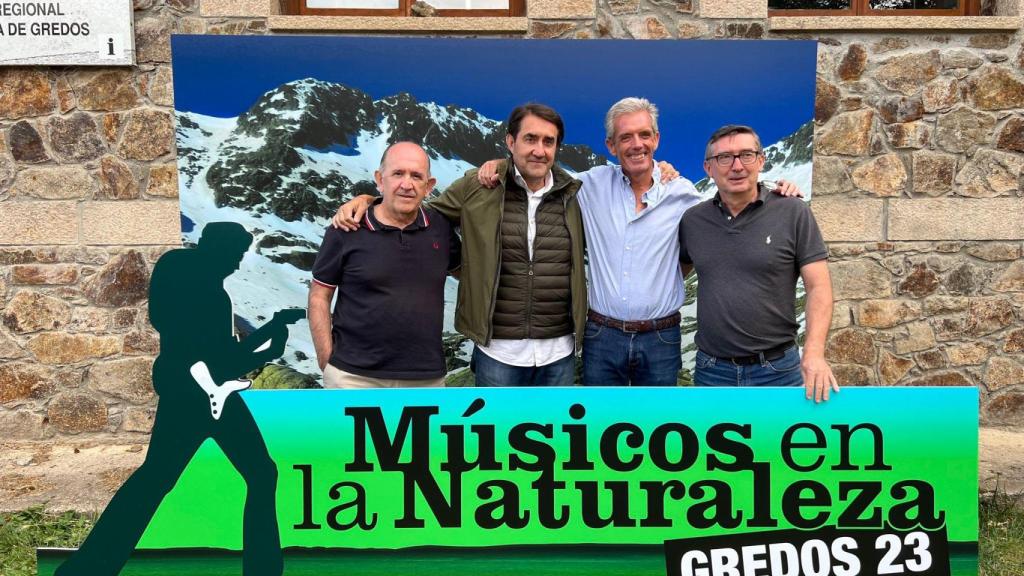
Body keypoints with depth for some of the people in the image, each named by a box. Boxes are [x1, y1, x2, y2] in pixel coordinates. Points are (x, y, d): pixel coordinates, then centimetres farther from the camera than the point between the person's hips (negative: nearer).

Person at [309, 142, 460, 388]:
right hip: (353, 376, -3)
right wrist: (326, 362, -4)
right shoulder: (346, 231, -5)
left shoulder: (441, 227, 4)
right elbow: (319, 297, 0)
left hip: (426, 379, 3)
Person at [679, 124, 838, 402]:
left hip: (778, 369, -2)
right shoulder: (692, 220, 3)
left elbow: (818, 287, -7)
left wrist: (814, 353, -19)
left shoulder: (794, 214, -5)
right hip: (711, 369, 3)